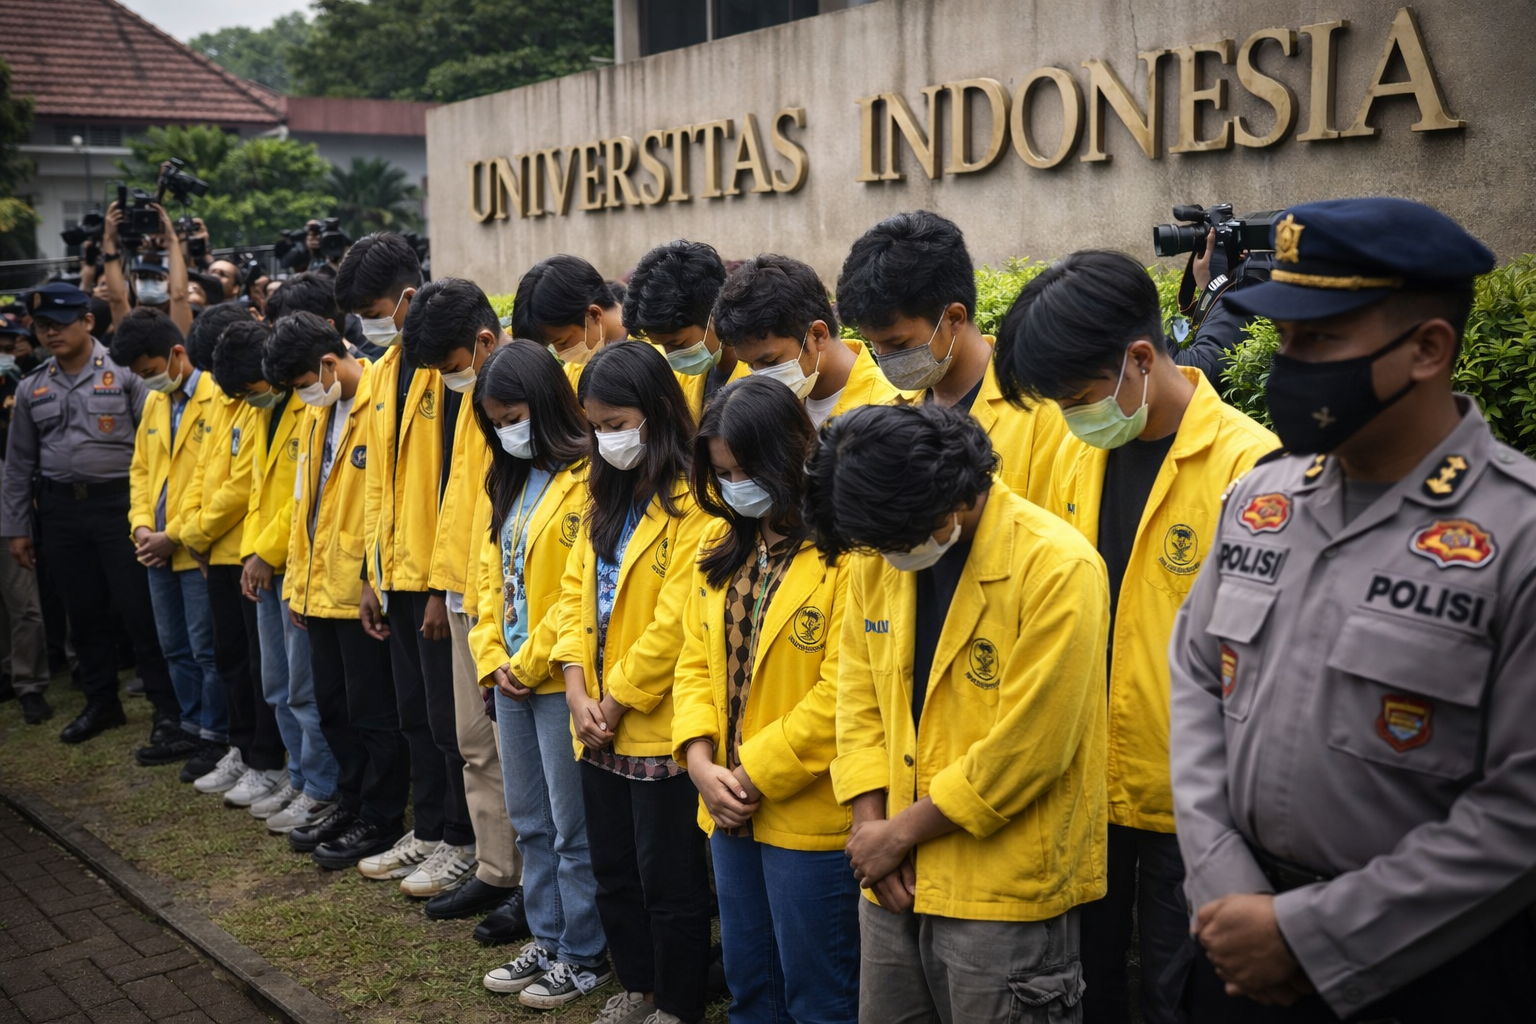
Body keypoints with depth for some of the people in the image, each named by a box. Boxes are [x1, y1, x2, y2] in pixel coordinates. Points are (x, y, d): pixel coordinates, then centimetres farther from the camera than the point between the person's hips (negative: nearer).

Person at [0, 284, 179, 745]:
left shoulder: (122, 374, -4)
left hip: (119, 504, -5)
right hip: (61, 511, 5)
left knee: (139, 609, -5)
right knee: (85, 612, 13)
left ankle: (168, 710, 1)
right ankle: (101, 702, 27)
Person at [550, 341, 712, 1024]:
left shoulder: (692, 503, -17)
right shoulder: (606, 496, 10)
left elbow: (675, 622, -21)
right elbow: (575, 588, 8)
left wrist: (615, 701, -13)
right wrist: (577, 688, -3)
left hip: (659, 728, -8)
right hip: (599, 729, 8)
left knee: (669, 881, 6)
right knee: (613, 871, 19)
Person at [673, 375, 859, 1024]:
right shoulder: (720, 543, 8)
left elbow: (841, 692, -20)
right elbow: (695, 660, 11)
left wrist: (754, 775, -15)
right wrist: (700, 761, -4)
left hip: (810, 815, -7)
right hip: (731, 811, 7)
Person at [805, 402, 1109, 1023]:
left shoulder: (1057, 569, -19)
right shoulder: (875, 559, 1)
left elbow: (1024, 749, -19)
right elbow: (858, 698, 7)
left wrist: (900, 834, -12)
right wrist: (870, 826, -5)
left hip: (1007, 893, -6)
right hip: (897, 880, 6)